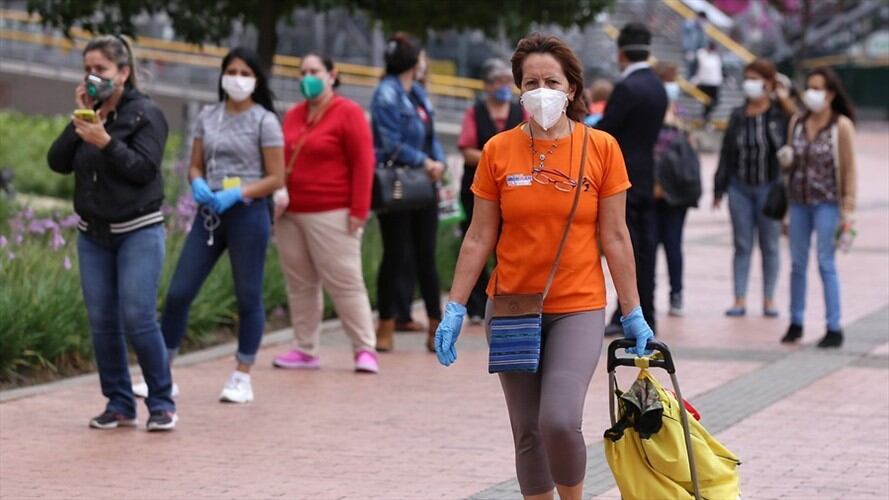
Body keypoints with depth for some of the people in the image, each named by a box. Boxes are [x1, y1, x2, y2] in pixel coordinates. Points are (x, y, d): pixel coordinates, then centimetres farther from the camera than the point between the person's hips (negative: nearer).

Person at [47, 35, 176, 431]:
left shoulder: (146, 114, -6)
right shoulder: (88, 115, 9)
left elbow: (144, 169, -15)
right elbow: (58, 162, 1)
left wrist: (106, 142, -25)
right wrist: (79, 121, -8)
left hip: (138, 232, -5)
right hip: (93, 235, 6)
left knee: (138, 319, -12)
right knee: (102, 323, 3)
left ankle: (162, 403, -1)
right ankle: (118, 405, 11)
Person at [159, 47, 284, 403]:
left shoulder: (264, 121, -3)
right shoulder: (208, 116, 10)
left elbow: (275, 178, -6)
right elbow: (195, 165, 14)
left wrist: (236, 194, -19)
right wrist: (198, 184, -10)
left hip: (247, 213, -4)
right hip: (209, 213, 4)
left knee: (248, 297, 3)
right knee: (178, 292, 1)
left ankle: (242, 378, 12)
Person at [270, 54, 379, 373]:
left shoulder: (347, 113, -3)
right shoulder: (293, 115, 15)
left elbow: (363, 163, -7)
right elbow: (281, 159, 21)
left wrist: (358, 211, -12)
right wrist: (276, 194, 5)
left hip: (331, 215, -6)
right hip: (290, 215, 6)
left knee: (345, 282, -6)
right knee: (300, 284, 7)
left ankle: (365, 349, 0)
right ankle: (305, 350, 14)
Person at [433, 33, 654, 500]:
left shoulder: (601, 148, -3)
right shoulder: (498, 151, 0)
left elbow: (614, 238, 1)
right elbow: (479, 238, 4)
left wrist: (632, 313, 1)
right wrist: (455, 309, 0)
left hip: (578, 308, -2)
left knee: (560, 421, -18)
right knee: (528, 433, 5)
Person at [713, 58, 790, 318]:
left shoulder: (781, 116, -6)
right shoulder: (737, 116, 5)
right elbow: (726, 153, 8)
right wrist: (719, 189, 7)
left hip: (769, 188, -3)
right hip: (740, 188, 3)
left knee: (769, 246, 7)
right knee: (742, 245, 6)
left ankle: (769, 299, 14)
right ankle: (740, 299, 9)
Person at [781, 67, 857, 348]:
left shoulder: (841, 126, -6)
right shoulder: (797, 123, 8)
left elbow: (849, 169, -6)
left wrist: (848, 211, -9)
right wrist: (786, 160, -1)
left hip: (827, 203, -5)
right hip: (799, 202, 5)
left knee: (826, 264, -5)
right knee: (797, 264, 9)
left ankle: (834, 328, 0)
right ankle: (796, 322, 20)